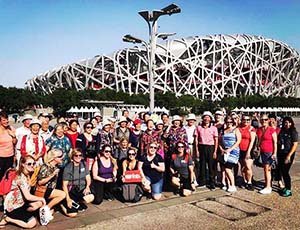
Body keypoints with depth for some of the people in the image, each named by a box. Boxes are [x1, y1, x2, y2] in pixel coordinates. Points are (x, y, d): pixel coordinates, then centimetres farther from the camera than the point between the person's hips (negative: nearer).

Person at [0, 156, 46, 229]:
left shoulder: (27, 175, 4)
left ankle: (21, 214, 6)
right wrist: (41, 198, -12)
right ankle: (7, 219, 1)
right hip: (13, 205, -9)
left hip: (21, 202, 9)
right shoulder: (21, 178, -24)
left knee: (40, 203, -2)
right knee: (32, 223, -10)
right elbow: (28, 197, -25)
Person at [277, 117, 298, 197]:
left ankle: (288, 190, 6)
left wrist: (289, 156, -16)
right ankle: (286, 187, 26)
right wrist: (278, 142, 1)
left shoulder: (293, 132, -8)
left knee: (285, 172, -6)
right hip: (280, 154, 6)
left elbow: (295, 145, -12)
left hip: (288, 154, -6)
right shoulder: (282, 131, 9)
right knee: (282, 171, 10)